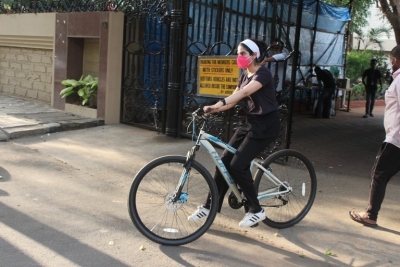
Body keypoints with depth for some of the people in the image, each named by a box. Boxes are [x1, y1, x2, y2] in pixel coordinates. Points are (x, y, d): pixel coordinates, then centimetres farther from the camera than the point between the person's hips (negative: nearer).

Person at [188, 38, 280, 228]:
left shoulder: (263, 73, -16)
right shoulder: (245, 74, 11)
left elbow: (244, 92, -34)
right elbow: (235, 99, 3)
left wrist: (221, 102, -48)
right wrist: (213, 109, -14)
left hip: (266, 125, -8)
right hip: (250, 122, 8)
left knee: (238, 165, -14)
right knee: (224, 161, 2)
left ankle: (256, 210, 3)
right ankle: (210, 206, 13)